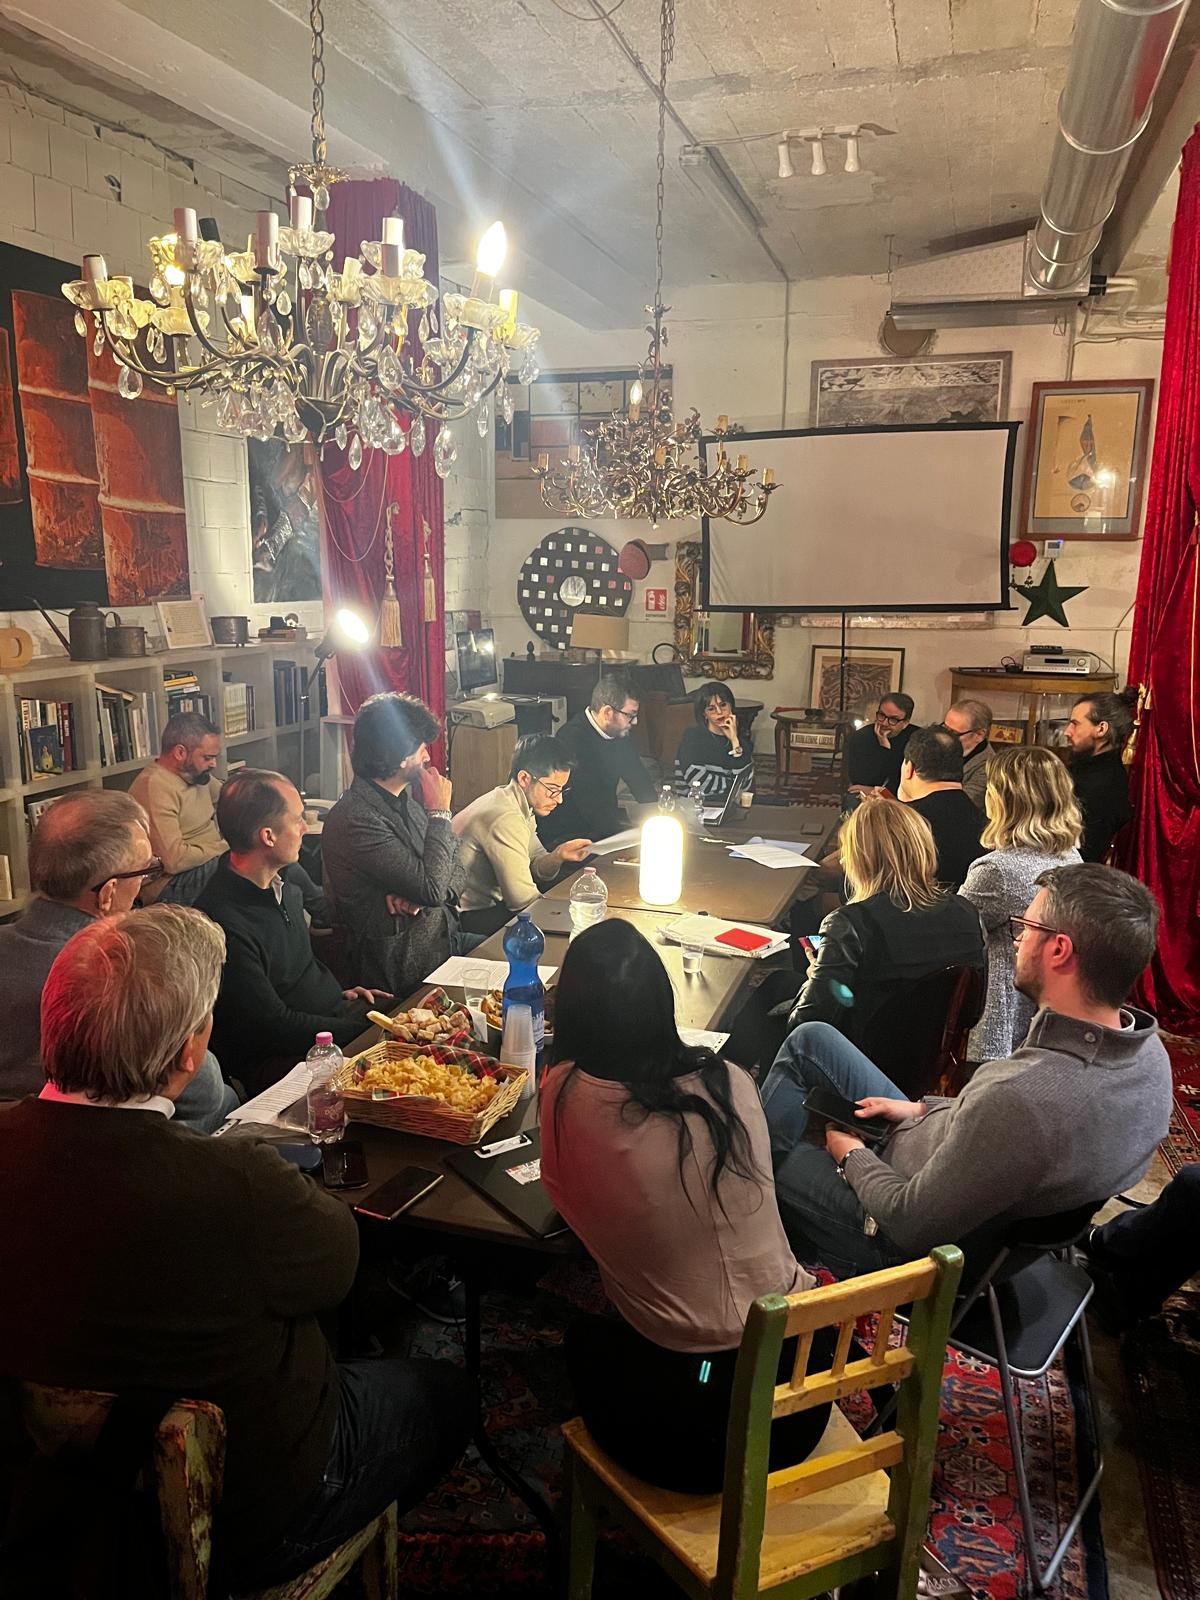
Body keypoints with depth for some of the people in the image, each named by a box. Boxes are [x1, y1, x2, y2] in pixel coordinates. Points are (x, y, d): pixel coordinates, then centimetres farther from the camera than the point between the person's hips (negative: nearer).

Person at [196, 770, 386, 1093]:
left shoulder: (284, 884, 8)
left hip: (334, 1015, 9)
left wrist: (338, 992, 10)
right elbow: (275, 1027, -19)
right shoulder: (224, 923, -22)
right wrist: (364, 1029, -17)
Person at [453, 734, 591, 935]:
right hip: (473, 916, -9)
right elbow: (523, 899, -25)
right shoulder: (505, 818, -26)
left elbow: (536, 869, 8)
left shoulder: (521, 804, 5)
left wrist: (557, 856, -12)